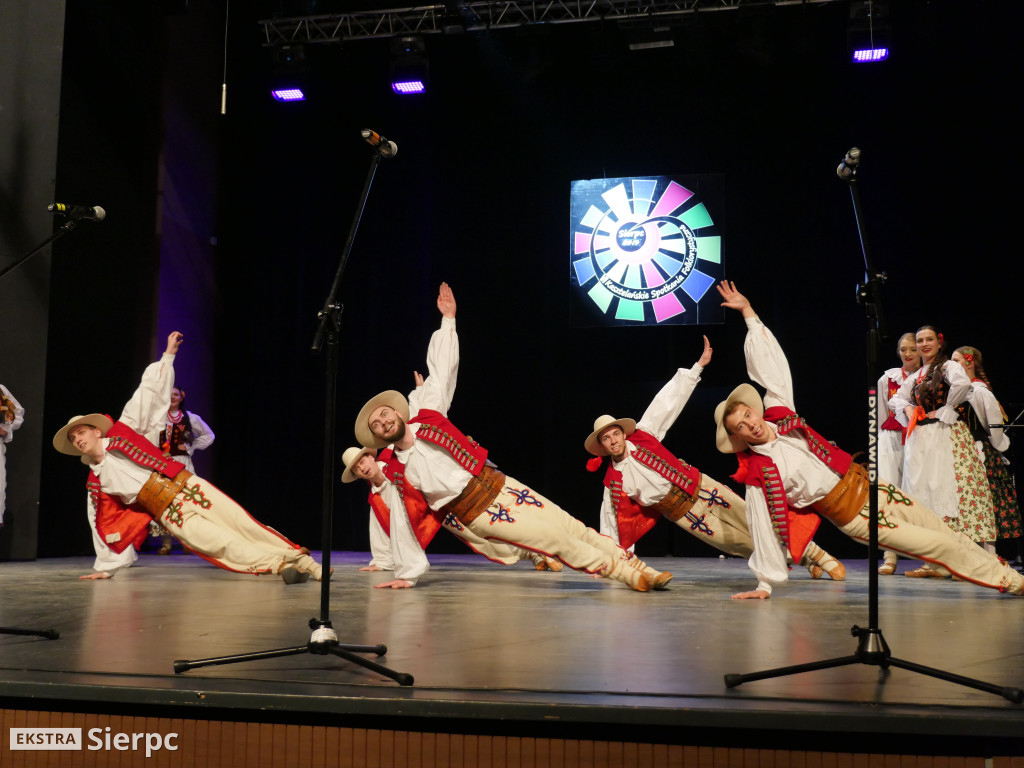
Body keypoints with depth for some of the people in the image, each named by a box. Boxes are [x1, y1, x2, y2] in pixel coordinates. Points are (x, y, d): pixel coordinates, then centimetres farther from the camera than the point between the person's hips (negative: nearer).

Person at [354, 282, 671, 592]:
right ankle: (629, 577, 0)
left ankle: (638, 568, 8)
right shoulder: (394, 474, -4)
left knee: (572, 527, 0)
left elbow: (442, 369, 6)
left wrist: (448, 318, 8)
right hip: (478, 514, -3)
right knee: (555, 539, -11)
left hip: (500, 485, 3)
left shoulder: (427, 418, 1)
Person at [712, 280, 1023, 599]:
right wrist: (765, 584, -13)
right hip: (853, 516, -5)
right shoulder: (756, 471, -17)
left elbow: (769, 363, 0)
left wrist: (748, 311, -3)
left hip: (866, 484, 5)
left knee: (948, 533, 13)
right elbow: (763, 527, -15)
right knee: (939, 546, -3)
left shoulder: (778, 412, -4)